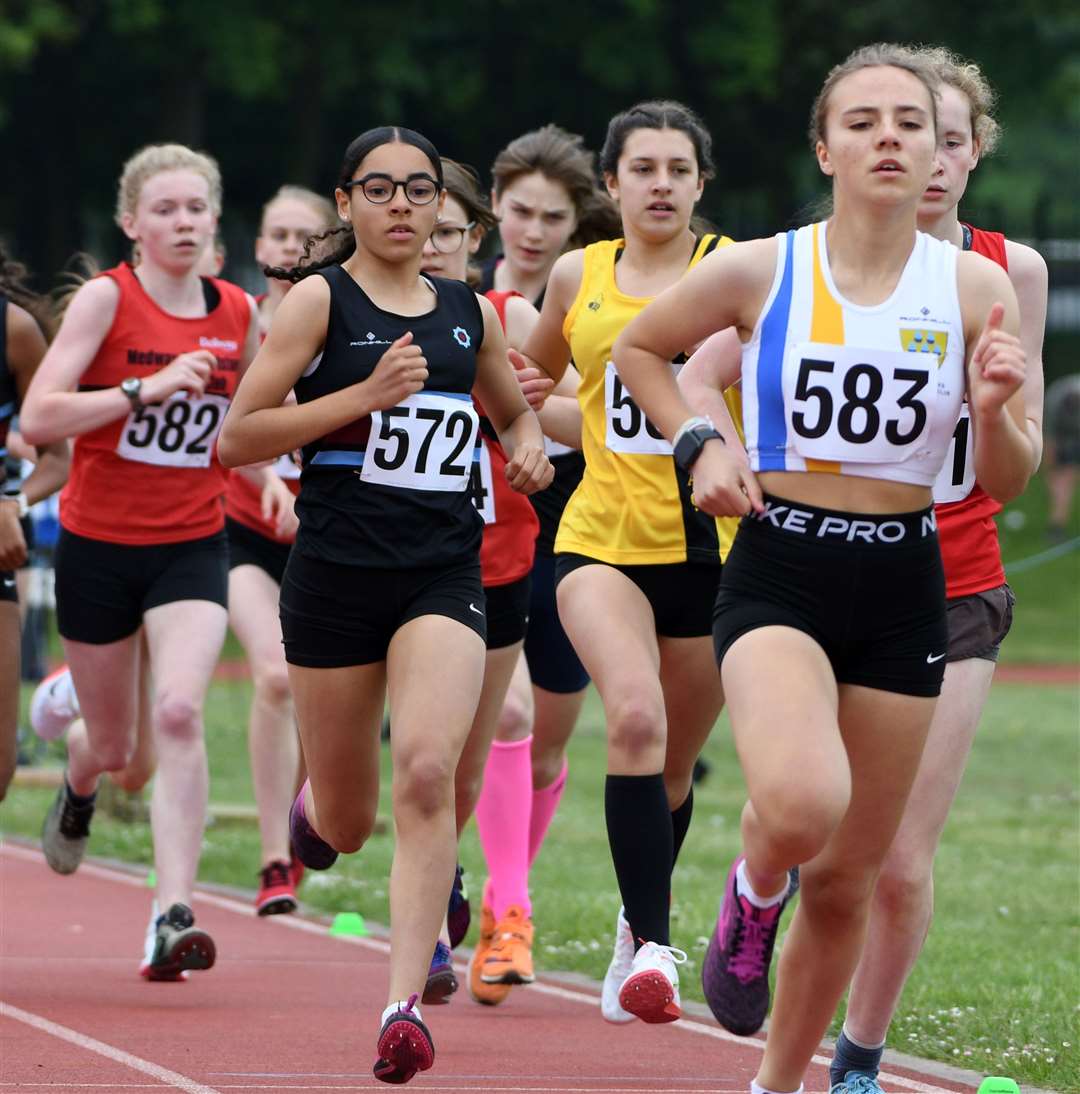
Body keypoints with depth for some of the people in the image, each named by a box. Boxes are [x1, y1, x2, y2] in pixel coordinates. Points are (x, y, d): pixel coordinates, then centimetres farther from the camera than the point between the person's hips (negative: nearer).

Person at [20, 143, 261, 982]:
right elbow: (37, 418, -20)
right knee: (114, 742, 12)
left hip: (192, 547, 1)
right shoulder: (106, 299, -10)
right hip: (98, 545, -1)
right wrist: (146, 388, -28)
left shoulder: (239, 314, 2)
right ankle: (79, 785, 51)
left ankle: (174, 914, -24)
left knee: (180, 711, -22)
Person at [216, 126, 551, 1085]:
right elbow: (236, 437, -8)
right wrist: (364, 395, -16)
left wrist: (529, 444, 6)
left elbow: (514, 407, 30)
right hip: (336, 574, -2)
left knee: (428, 773, -22)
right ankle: (312, 812, 48)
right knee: (347, 826, 8)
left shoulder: (470, 313, 11)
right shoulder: (320, 301, -2)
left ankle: (407, 1006, -22)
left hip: (443, 575, 2)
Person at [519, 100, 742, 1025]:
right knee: (635, 718, -25)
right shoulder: (578, 277, 8)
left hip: (710, 544, 0)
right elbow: (527, 381, 26)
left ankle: (638, 932, 38)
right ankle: (653, 945, -26)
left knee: (673, 763, 12)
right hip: (602, 540, 0)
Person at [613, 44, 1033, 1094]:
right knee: (801, 805, -31)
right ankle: (753, 890, 5)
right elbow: (637, 347, 15)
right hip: (778, 576, -2)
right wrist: (698, 443, 0)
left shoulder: (975, 287, -1)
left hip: (903, 593, 2)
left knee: (845, 880, 9)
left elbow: (1005, 485, 2)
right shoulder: (759, 271, -4)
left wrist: (994, 412, -18)